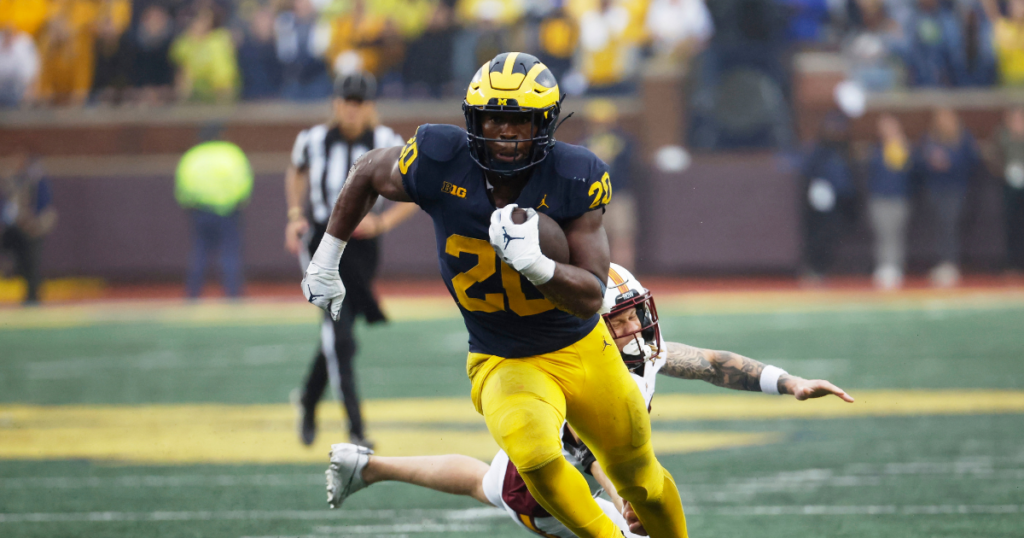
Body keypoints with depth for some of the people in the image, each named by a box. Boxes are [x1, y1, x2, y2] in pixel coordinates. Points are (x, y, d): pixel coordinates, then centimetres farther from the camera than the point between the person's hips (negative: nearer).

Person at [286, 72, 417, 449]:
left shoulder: (386, 144, -7)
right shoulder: (314, 141, -5)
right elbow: (296, 173, 17)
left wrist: (381, 223, -13)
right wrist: (296, 215, 5)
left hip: (361, 245, 2)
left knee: (337, 335, 12)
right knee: (339, 335, -15)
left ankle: (308, 400, 41)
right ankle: (355, 428, -16)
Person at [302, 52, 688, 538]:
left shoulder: (573, 179, -20)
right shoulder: (441, 165, -20)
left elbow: (591, 298, -20)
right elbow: (369, 172, 4)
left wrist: (533, 264, -39)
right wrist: (326, 259, 10)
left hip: (583, 352, 1)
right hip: (502, 365, -1)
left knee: (641, 482, 18)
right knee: (533, 453, -34)